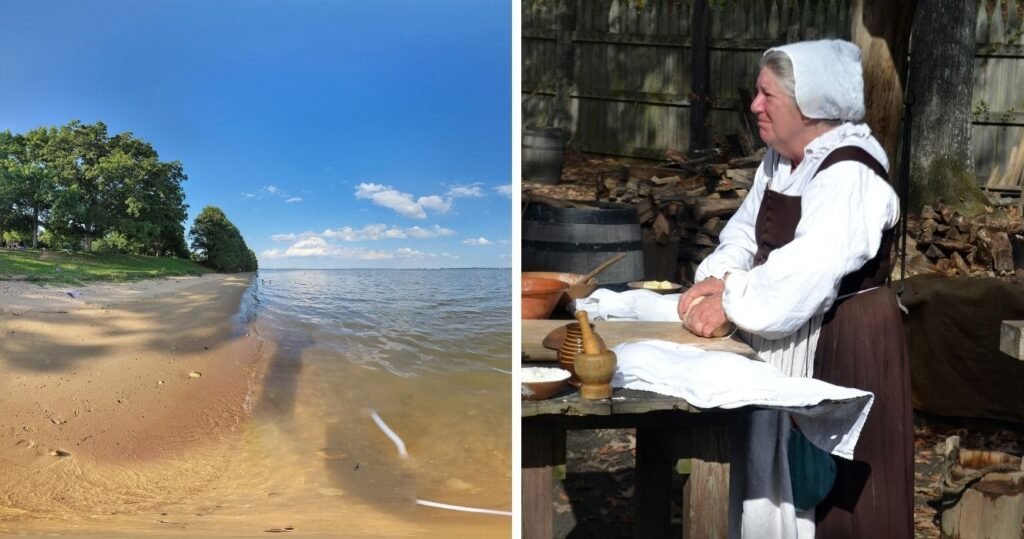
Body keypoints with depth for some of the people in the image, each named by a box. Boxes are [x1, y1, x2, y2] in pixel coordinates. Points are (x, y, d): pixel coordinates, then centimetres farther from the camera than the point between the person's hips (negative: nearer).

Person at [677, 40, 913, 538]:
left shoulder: (849, 173, -20)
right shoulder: (778, 161, 9)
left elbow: (810, 266, -32)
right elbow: (745, 232, 6)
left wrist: (731, 302, -30)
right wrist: (716, 278, -13)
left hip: (842, 343, -8)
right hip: (783, 334, 8)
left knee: (829, 481, 3)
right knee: (779, 466, 17)